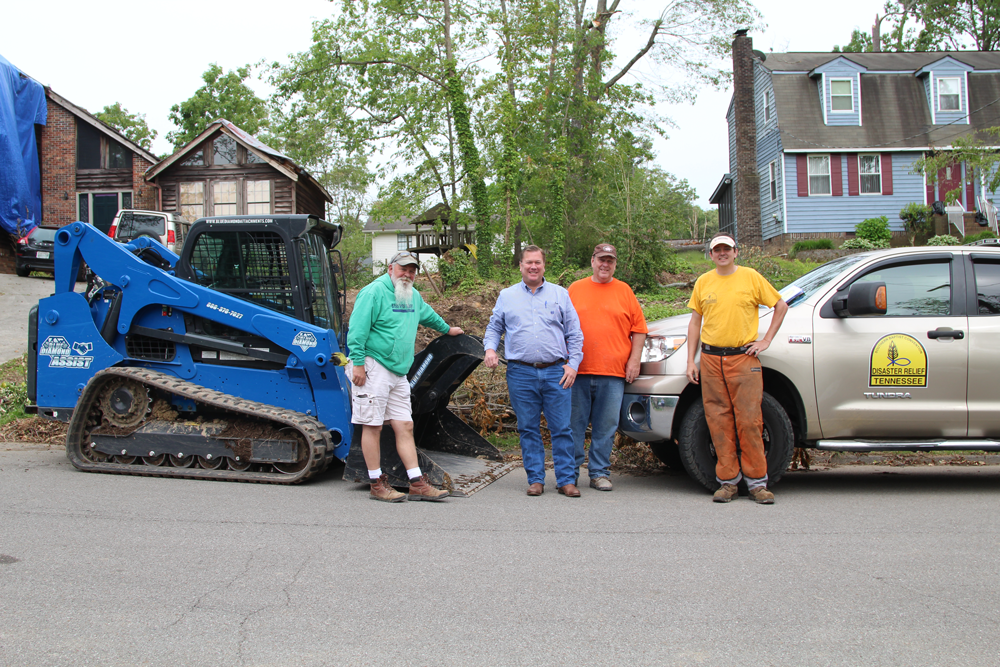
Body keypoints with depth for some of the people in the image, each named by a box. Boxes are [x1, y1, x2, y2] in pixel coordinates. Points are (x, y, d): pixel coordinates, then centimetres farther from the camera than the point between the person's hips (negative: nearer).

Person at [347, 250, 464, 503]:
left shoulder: (413, 296, 19)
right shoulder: (375, 292, -8)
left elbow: (428, 315, 41)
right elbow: (358, 328, -15)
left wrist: (447, 329, 53)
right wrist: (358, 362, -20)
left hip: (398, 373, 8)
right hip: (374, 368, -8)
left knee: (405, 427, 5)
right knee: (373, 426, -3)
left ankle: (417, 484, 6)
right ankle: (377, 484, 4)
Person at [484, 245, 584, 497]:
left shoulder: (560, 294, 11)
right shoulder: (507, 296, 14)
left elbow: (575, 334, 10)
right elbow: (494, 328, 17)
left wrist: (573, 364, -1)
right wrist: (490, 348, -3)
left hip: (556, 372, 0)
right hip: (521, 373, 1)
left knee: (562, 429, -1)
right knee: (528, 429, 4)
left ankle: (566, 480, 6)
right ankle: (535, 479, 13)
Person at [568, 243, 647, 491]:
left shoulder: (624, 291, 11)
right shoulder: (575, 289, 11)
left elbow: (639, 328, 10)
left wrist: (634, 359, 1)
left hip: (613, 372, 0)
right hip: (578, 370, 0)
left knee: (606, 427, 2)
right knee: (574, 424, 3)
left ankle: (599, 473, 12)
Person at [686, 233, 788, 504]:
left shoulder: (751, 277, 4)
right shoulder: (703, 282, 11)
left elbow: (781, 306, 11)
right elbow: (695, 322, 15)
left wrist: (766, 340, 4)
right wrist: (691, 360, 8)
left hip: (744, 359, -2)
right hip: (711, 360, 2)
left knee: (749, 421, -5)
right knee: (719, 422, 2)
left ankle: (757, 482, 5)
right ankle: (728, 481, 10)